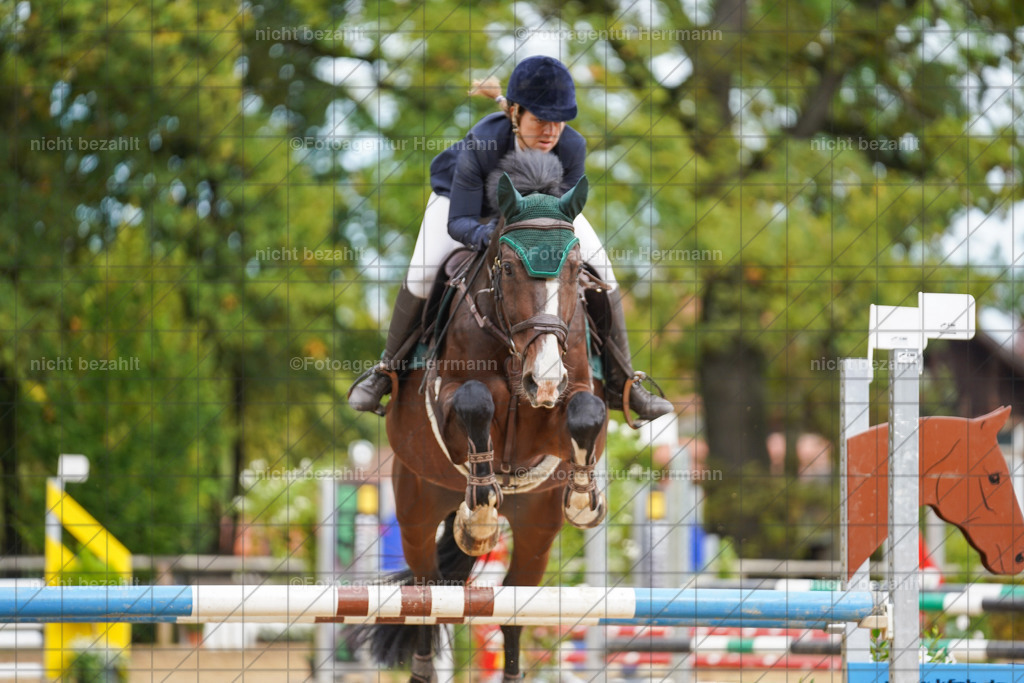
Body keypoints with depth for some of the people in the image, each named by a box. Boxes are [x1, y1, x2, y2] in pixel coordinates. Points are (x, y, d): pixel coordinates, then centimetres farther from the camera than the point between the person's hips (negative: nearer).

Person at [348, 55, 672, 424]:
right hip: (464, 191, -2)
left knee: (601, 269, -10)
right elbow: (458, 222, -38)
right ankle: (387, 370, 2)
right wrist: (484, 234, -60)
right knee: (423, 272, -23)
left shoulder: (571, 147, -36)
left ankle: (621, 383, 6)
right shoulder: (480, 144, -43)